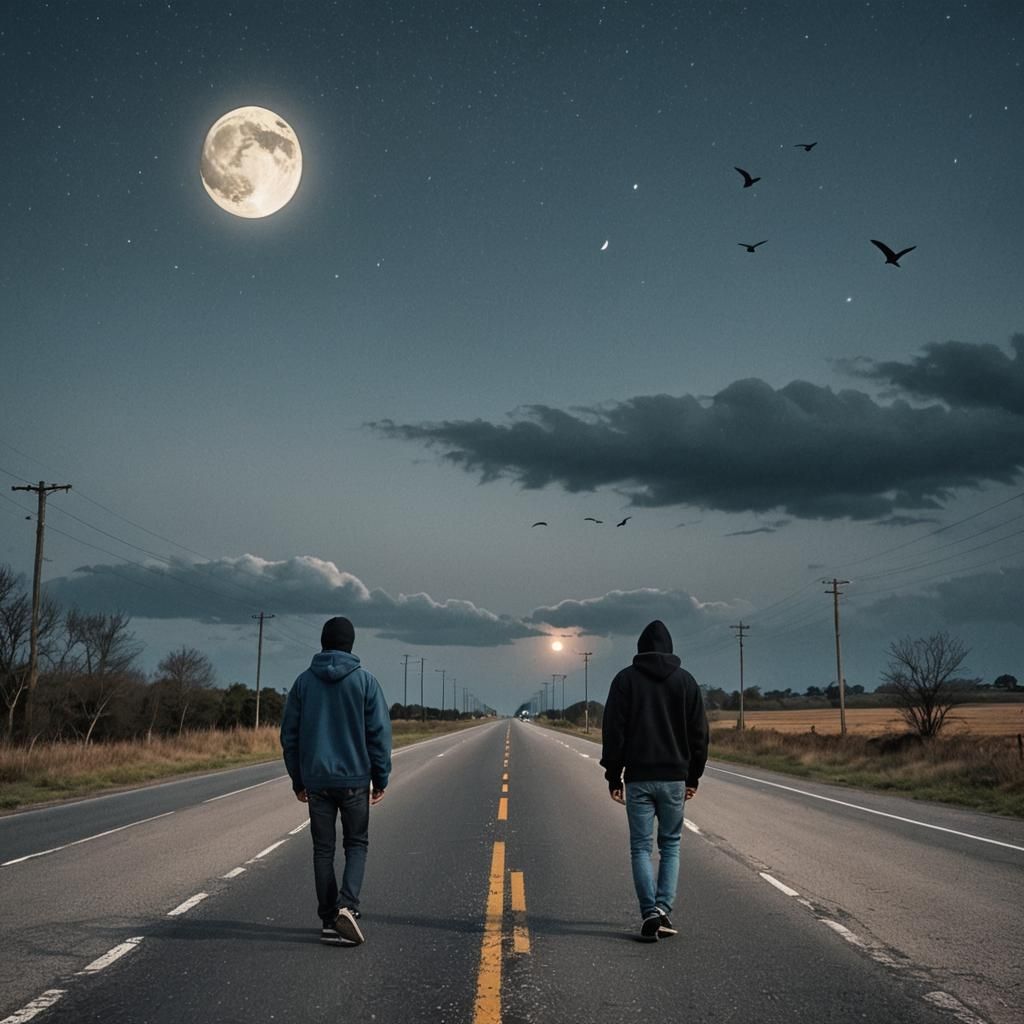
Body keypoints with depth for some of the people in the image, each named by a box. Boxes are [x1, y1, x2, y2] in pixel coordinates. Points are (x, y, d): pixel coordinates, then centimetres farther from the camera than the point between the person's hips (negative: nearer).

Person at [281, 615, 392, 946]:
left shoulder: (304, 682, 3)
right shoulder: (364, 680, -4)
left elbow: (289, 734, 5)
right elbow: (379, 733, -6)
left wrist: (298, 780, 13)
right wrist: (381, 779, 2)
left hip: (316, 781, 2)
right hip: (355, 779, -2)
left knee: (323, 849, 10)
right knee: (356, 844, 10)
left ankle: (329, 920, 12)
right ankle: (347, 904, -12)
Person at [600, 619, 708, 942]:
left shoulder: (625, 679, -1)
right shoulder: (685, 680, 4)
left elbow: (613, 731, -3)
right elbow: (699, 732, 5)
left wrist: (613, 776, 3)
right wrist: (693, 776, 12)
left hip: (638, 778, -1)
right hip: (674, 778, 1)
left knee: (641, 848, 4)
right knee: (670, 845, 13)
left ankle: (650, 913, -7)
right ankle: (663, 908, 0)